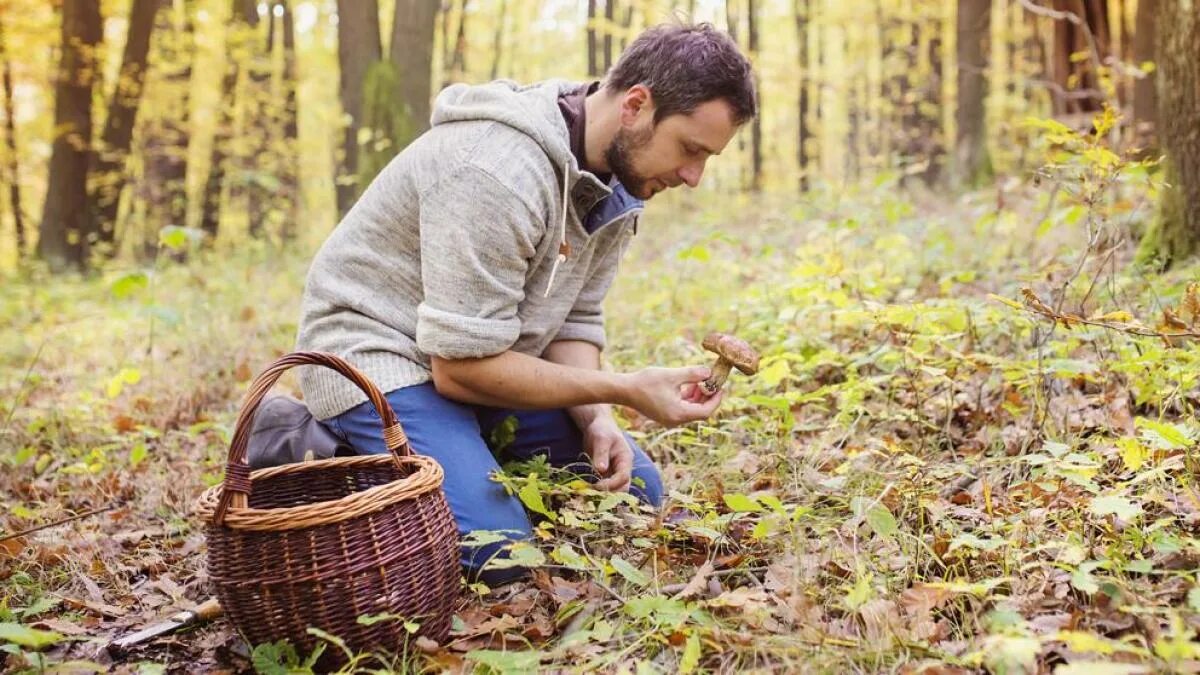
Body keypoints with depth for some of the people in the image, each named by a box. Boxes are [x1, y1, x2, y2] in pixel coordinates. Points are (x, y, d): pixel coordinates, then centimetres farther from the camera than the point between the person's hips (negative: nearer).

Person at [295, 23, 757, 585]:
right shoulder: (498, 174, -31)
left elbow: (573, 321, 3)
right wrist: (624, 390, -27)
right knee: (498, 552, -25)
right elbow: (461, 365, -29)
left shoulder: (617, 181, -2)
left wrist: (596, 420, -16)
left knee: (634, 490, 6)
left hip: (479, 360, 9)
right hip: (378, 354, -8)